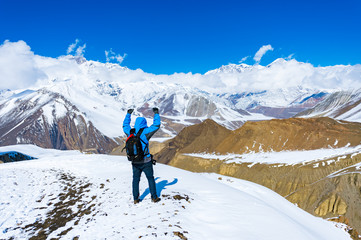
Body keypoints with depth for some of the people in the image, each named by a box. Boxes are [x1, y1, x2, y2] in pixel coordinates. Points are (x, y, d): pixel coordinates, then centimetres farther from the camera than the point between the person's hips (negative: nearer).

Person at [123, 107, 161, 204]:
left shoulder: (130, 132, -4)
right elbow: (156, 125, -10)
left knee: (135, 180, 16)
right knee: (150, 179, 13)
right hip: (146, 162, -3)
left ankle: (135, 199, 21)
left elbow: (125, 125, 18)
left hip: (135, 162, 4)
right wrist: (156, 113, 2)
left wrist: (128, 114, 29)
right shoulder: (145, 132, -17)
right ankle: (154, 197, 20)